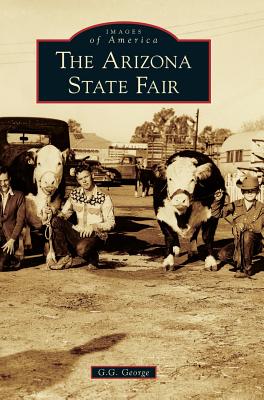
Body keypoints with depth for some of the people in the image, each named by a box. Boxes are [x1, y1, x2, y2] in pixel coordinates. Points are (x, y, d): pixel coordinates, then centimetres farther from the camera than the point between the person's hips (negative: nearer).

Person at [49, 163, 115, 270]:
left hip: (96, 236, -5)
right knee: (56, 221, -15)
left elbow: (110, 223, -9)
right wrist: (55, 214, -10)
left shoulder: (104, 198, -8)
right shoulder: (74, 194, 6)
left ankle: (93, 258, 2)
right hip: (78, 233, 5)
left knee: (81, 249, -37)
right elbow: (64, 213, 14)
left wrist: (93, 226, -24)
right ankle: (65, 257, -6)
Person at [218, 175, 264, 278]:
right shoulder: (236, 205, 2)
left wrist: (245, 225, -25)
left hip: (254, 243, -2)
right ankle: (239, 262, 11)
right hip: (238, 242, 3)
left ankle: (247, 269, -20)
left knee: (247, 235, -37)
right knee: (223, 255, -24)